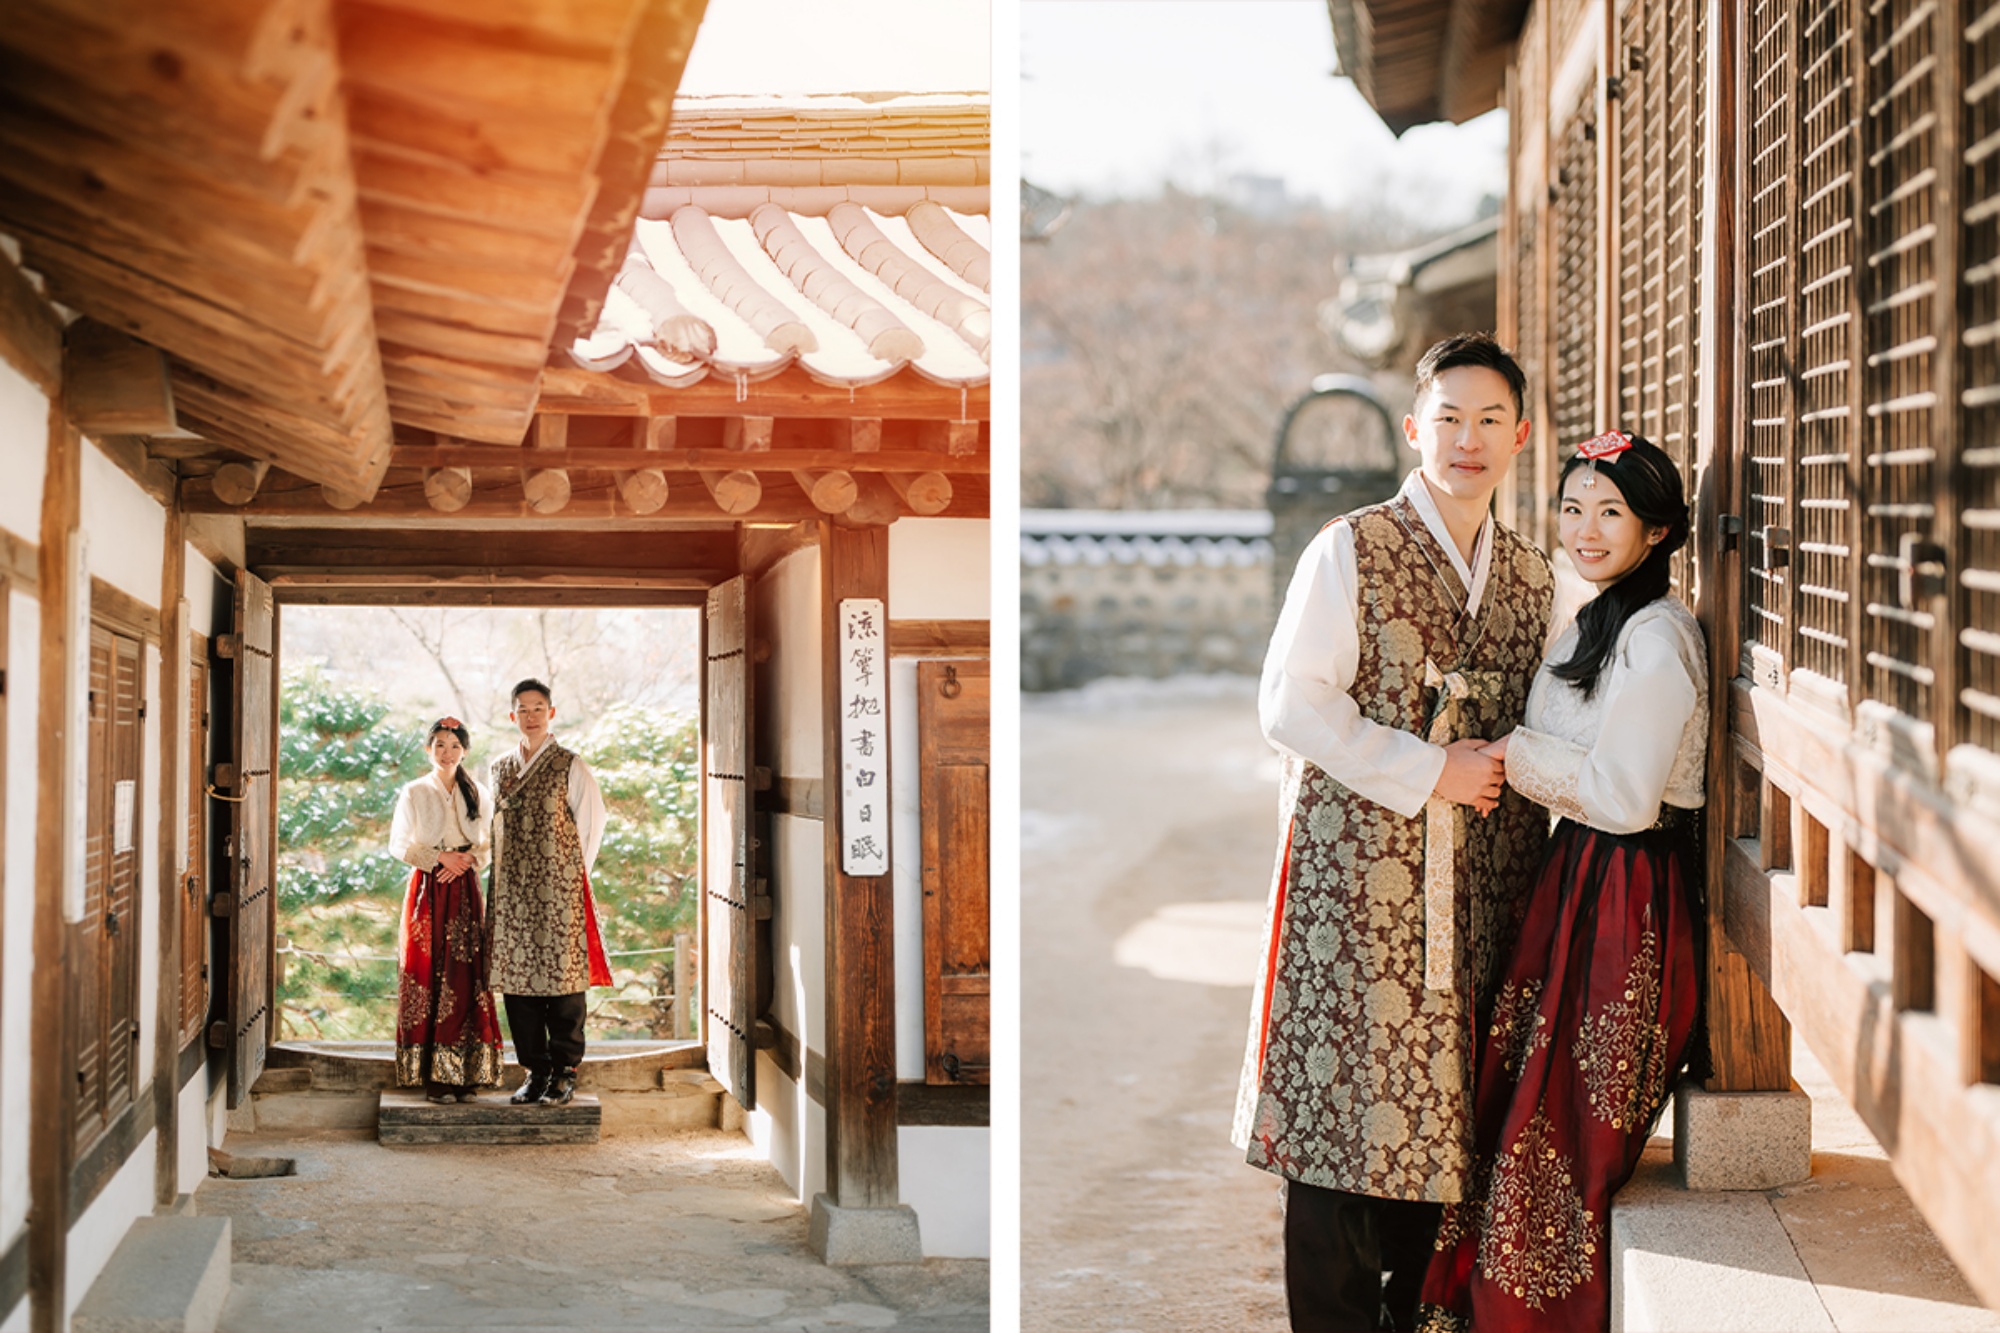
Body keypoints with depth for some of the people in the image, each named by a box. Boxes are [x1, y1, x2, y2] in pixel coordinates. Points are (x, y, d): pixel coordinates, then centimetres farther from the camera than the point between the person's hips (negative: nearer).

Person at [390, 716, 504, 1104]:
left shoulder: (477, 794, 11)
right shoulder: (414, 792, 4)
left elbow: (490, 843, 12)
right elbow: (398, 844, 2)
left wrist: (466, 861, -8)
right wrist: (440, 857, -10)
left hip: (464, 889, 2)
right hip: (427, 890, -2)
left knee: (465, 977, -4)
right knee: (428, 976, -7)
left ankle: (464, 1073, -1)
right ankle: (434, 1077, -6)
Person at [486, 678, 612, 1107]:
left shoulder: (570, 767, -1)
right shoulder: (499, 769, 13)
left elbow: (593, 821, 3)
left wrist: (575, 872, 3)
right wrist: (505, 872, 12)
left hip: (559, 888, -4)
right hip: (512, 890, 4)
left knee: (563, 973, -4)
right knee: (517, 977, 3)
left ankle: (564, 1071, 5)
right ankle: (535, 1071, 11)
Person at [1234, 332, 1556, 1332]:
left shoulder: (1532, 577, 14)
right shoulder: (1350, 551, -2)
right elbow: (1291, 706, -9)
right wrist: (1429, 772, -12)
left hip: (1475, 892, 5)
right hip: (1356, 871, -4)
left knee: (1440, 1108, 7)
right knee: (1340, 1100, -3)